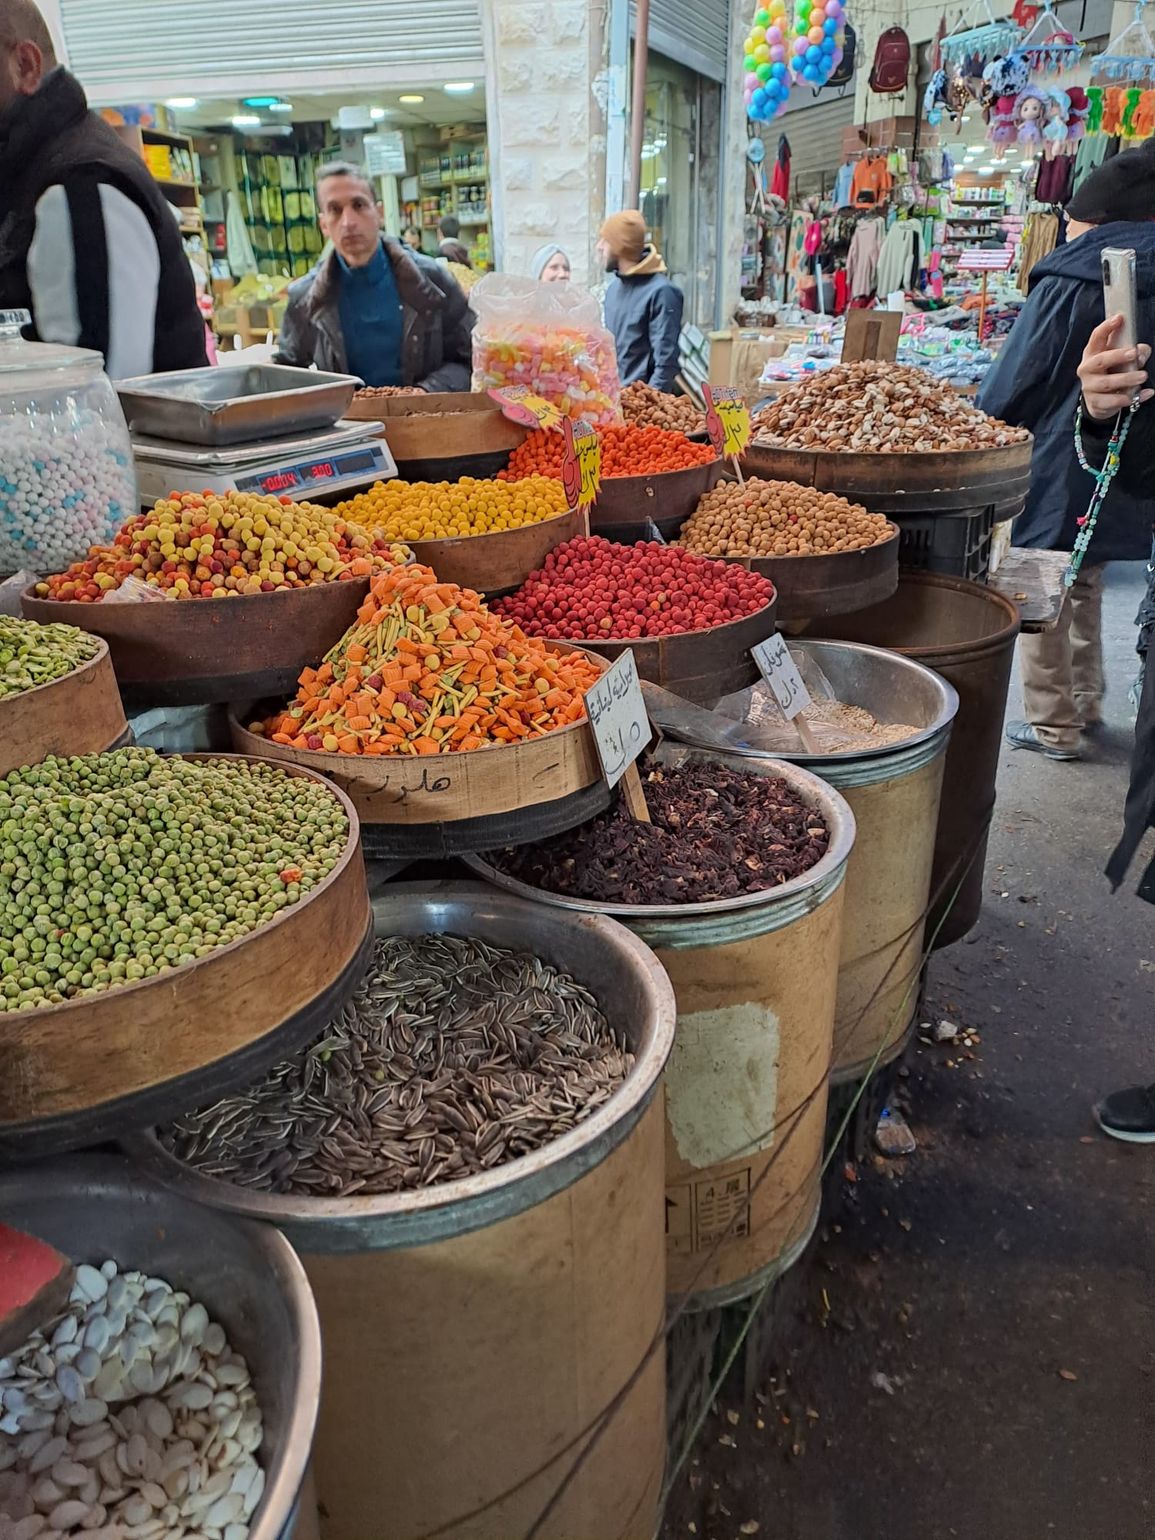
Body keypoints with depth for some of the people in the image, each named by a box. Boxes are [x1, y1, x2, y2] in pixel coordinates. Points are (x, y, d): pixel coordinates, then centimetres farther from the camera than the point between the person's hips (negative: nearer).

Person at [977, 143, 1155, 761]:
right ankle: (1085, 703, 33)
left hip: (1057, 472, -8)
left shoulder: (1071, 282, -14)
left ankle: (1052, 725, 8)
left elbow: (1015, 382, -12)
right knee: (1084, 585, 22)